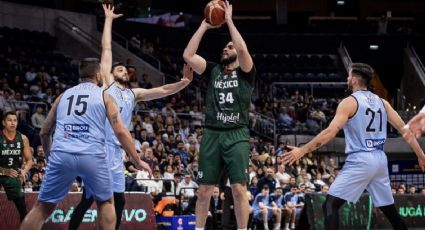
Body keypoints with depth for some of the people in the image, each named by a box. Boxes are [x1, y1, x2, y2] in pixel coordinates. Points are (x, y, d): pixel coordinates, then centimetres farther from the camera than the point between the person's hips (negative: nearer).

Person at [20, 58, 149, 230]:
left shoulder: (63, 95, 24)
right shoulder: (104, 96, 15)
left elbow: (44, 133, 28)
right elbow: (120, 131, 5)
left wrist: (50, 156, 44)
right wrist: (137, 161, 12)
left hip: (61, 155, 2)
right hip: (92, 155, -2)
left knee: (42, 207, 10)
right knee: (105, 202, 20)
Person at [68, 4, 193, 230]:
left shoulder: (135, 93, 21)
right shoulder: (107, 83, 7)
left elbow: (163, 90, 13)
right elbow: (106, 48, 7)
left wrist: (184, 82, -2)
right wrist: (109, 19, 11)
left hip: (116, 152, 6)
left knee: (118, 200, 8)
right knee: (88, 199, -7)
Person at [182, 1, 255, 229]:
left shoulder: (245, 73, 6)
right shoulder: (213, 71, 16)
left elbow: (242, 49, -14)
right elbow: (188, 55, 4)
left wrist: (229, 20, -8)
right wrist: (204, 26, 4)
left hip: (236, 135, -3)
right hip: (212, 134, 3)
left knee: (239, 188, -7)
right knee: (205, 189, 5)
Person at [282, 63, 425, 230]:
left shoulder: (349, 102, -6)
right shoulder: (382, 102, 12)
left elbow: (330, 132, -17)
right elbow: (404, 129, 9)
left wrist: (302, 150, -15)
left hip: (360, 161, -7)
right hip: (380, 160, 7)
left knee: (330, 205, -6)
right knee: (389, 209, 17)